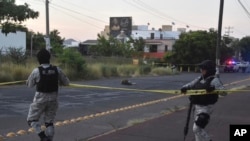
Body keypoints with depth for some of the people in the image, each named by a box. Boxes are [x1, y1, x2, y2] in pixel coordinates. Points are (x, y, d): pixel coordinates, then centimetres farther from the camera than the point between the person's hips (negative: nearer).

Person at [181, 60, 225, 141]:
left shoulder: (214, 80, -12)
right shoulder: (199, 79, 10)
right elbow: (190, 85, 19)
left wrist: (214, 88, -41)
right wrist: (184, 88, -4)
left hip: (205, 108, -8)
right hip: (197, 107, 8)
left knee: (197, 128, -13)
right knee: (199, 128, 18)